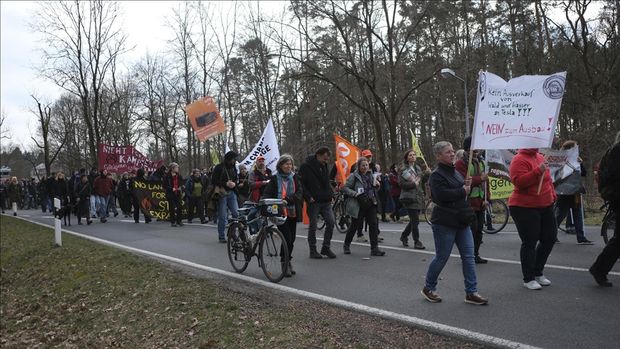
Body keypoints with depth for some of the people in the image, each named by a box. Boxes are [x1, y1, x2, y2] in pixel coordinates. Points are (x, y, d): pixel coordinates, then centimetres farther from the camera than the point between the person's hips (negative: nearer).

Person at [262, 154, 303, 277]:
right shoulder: (275, 178, 0)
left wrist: (288, 199, -20)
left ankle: (287, 262, 26)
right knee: (287, 238, -11)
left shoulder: (294, 178, 9)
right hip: (281, 213, -4)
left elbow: (299, 192, -3)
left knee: (292, 239, 9)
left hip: (292, 213, 4)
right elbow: (267, 193, -5)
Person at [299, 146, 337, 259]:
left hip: (326, 201, 6)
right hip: (314, 202, -6)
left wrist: (331, 193, 11)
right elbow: (301, 183, -9)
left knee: (331, 222, -1)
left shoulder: (324, 166, 13)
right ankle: (313, 250, 13)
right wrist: (308, 197, -16)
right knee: (313, 226, 2)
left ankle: (326, 248, 11)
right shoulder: (306, 166, -8)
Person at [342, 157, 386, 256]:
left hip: (371, 204, 5)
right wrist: (356, 194, -19)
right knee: (354, 226, 6)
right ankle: (346, 245, 26)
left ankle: (374, 248, 0)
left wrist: (377, 185, 2)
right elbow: (345, 188, -9)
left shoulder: (370, 175, 13)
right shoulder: (353, 176, -6)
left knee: (373, 225, -4)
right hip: (358, 205, -5)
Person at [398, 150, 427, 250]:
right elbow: (401, 183, -14)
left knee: (414, 220, 11)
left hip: (418, 197, 7)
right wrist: (414, 184, -13)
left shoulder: (418, 168, 17)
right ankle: (417, 242, 0)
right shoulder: (403, 169, -4)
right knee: (415, 220, -8)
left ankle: (404, 236, 31)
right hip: (409, 197, -7)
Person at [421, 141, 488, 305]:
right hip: (444, 223, -8)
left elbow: (463, 188, 26)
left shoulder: (455, 171, 15)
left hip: (461, 222, 8)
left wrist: (467, 185, 3)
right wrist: (463, 190, -13)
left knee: (468, 256, 5)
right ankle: (428, 288, 20)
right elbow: (442, 195, -25)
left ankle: (471, 292, 11)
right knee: (442, 257, 2)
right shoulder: (437, 175, -12)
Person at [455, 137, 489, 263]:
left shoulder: (480, 162, 17)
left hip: (480, 202, 8)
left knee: (479, 229, 11)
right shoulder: (461, 163, -8)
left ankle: (476, 254, 21)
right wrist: (480, 178, -24)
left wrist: (485, 198, 11)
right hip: (468, 202, -8)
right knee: (472, 229, -8)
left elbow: (484, 181, 19)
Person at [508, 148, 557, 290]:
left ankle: (538, 272, 29)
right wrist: (538, 171, -31)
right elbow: (518, 181, -27)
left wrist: (552, 194, 18)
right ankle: (528, 279, 10)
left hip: (545, 206, 9)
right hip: (525, 208, -9)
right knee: (529, 243, -3)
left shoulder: (540, 157, 11)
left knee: (550, 238, 12)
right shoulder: (519, 160, -15)